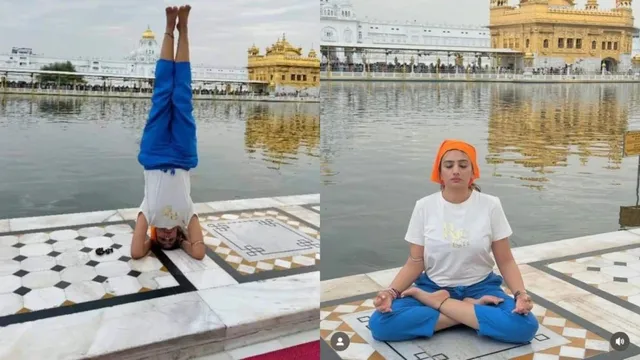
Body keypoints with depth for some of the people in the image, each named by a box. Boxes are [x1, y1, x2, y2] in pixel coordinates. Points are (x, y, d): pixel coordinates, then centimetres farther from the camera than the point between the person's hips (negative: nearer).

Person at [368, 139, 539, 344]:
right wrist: (391, 291, -20)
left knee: (524, 325, -31)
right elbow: (415, 263, -2)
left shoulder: (490, 205, -5)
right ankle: (472, 309, -16)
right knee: (381, 323, -27)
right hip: (433, 287, 1)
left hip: (480, 287, -1)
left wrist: (520, 294, -20)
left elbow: (505, 261, -1)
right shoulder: (424, 206, -4)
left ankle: (438, 303, -15)